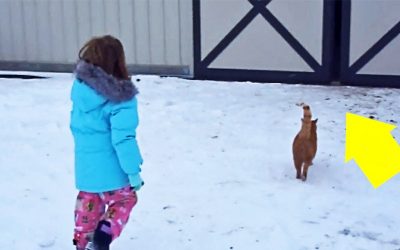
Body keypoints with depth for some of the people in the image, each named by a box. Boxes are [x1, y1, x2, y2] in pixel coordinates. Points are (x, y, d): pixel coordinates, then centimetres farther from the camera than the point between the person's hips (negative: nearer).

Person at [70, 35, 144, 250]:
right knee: (123, 200, 15)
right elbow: (123, 138, -22)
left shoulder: (80, 86, -4)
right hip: (110, 166, -6)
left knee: (89, 201, 23)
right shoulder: (120, 98, -23)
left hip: (85, 163, 6)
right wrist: (133, 172, -14)